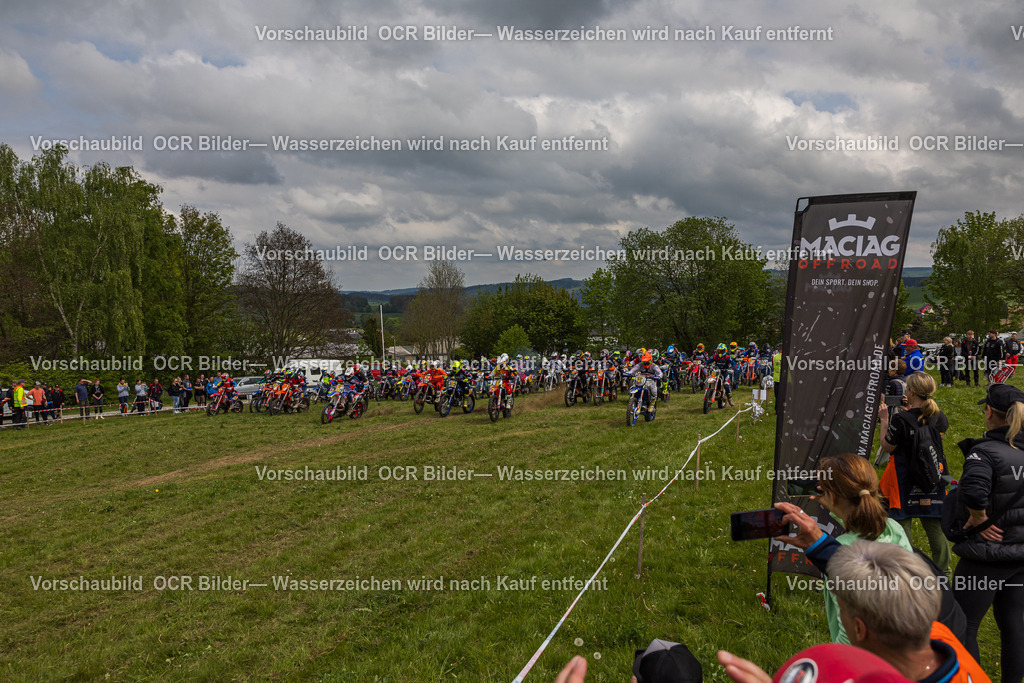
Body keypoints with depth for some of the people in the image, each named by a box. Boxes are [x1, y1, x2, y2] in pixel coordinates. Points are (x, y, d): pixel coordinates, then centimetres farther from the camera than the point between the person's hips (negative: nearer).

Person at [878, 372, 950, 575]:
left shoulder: (901, 420, -21)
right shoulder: (940, 417, -3)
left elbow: (887, 447, -10)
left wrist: (884, 419, -4)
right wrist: (912, 411, 15)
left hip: (905, 483, -5)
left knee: (901, 524, 6)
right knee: (936, 527, 16)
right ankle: (943, 569, 30)